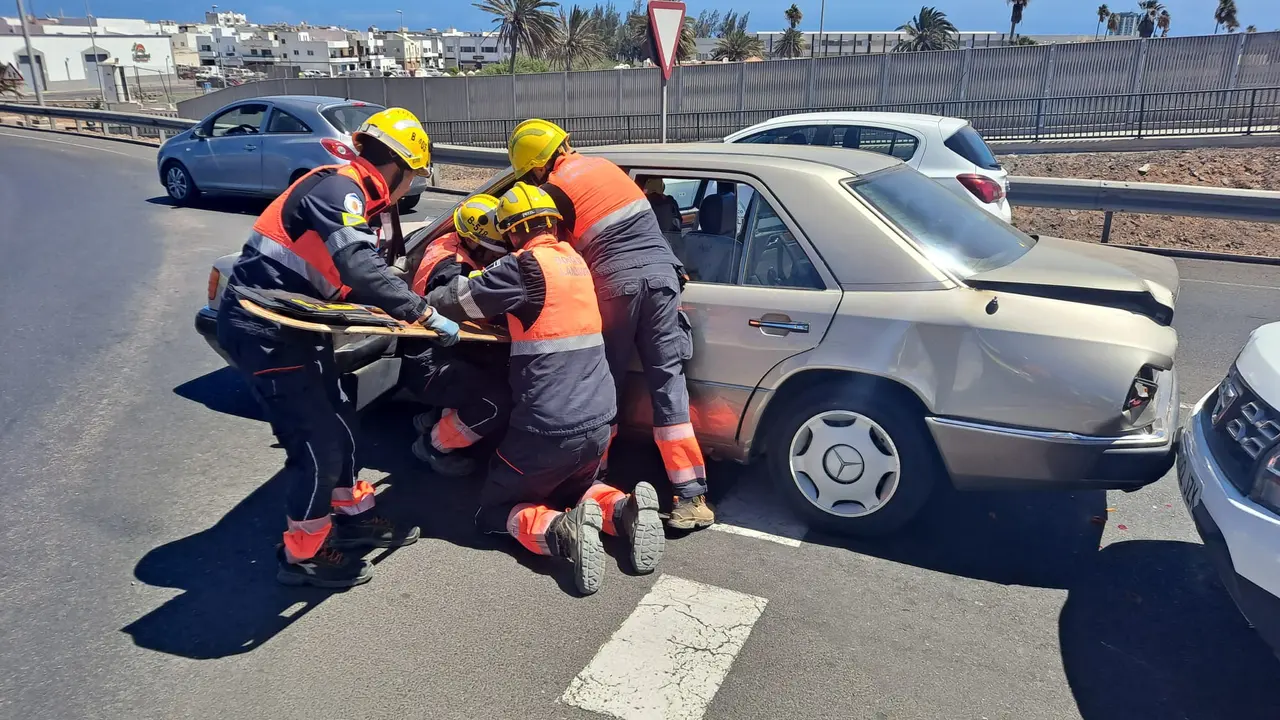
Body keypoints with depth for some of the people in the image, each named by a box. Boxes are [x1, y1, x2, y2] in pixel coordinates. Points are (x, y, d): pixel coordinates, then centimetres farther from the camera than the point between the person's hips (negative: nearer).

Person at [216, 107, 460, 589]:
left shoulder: (347, 194, 11)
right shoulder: (338, 188, -19)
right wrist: (425, 316, -28)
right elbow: (362, 271, -33)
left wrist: (404, 307, 12)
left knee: (338, 420, 17)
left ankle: (352, 514, 34)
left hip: (291, 324, 10)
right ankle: (303, 554, 14)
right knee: (317, 440, -3)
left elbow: (355, 275, 15)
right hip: (262, 330, -10)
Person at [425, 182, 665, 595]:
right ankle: (625, 510, 0)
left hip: (548, 431, -7)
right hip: (598, 424, 7)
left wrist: (423, 304, 17)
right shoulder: (575, 260, 11)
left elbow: (462, 298, -3)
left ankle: (563, 531, -16)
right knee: (573, 490, 32)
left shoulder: (526, 264, -12)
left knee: (493, 512, 13)